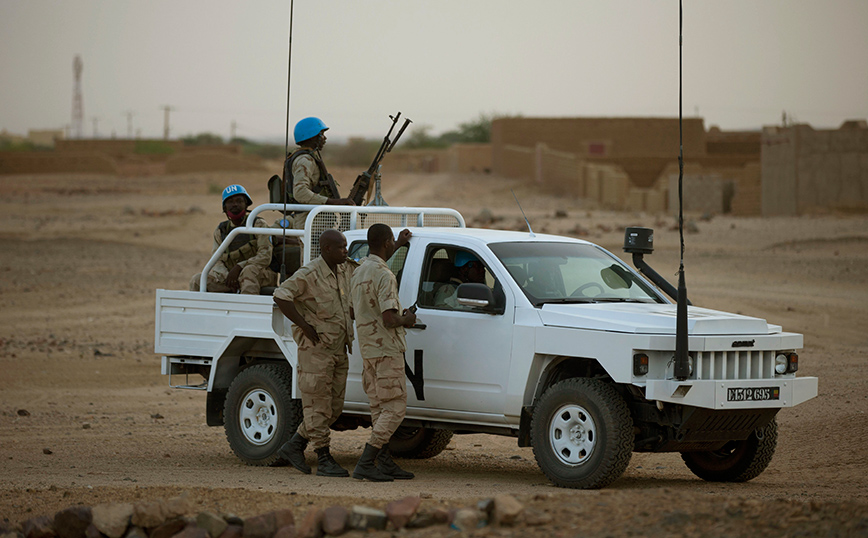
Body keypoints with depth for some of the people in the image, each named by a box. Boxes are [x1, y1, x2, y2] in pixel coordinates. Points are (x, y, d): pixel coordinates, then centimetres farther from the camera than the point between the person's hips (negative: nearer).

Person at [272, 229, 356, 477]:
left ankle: (293, 447, 20)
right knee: (318, 407, -3)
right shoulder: (309, 275, -14)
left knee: (334, 408, 10)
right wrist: (304, 326, -21)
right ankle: (324, 461, -1)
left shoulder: (346, 269, 9)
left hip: (339, 350, 8)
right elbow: (281, 296, -20)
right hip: (316, 350, -8)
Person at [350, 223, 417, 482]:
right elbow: (389, 319, -26)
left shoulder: (360, 271, 10)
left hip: (367, 349, 10)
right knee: (394, 409, -7)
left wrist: (399, 244, 44)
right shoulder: (384, 276, -20)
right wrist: (406, 320, -4)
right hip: (386, 349, -10)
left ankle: (385, 463, 14)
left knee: (380, 408, 13)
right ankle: (365, 464, -15)